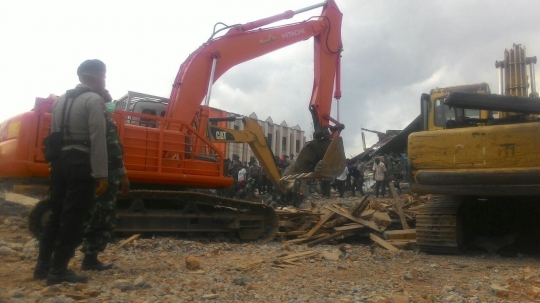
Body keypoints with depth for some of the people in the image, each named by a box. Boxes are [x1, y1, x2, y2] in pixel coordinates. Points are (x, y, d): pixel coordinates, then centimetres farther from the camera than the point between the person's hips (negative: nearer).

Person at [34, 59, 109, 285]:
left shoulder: (61, 100, 17)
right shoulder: (93, 100, -9)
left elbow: (54, 135, 17)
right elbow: (98, 140, -16)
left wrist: (56, 162, 20)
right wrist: (101, 174, -16)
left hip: (60, 161, 8)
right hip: (81, 163, -8)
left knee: (56, 214, 16)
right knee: (73, 218, -1)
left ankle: (43, 266, 23)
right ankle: (58, 271, 4)